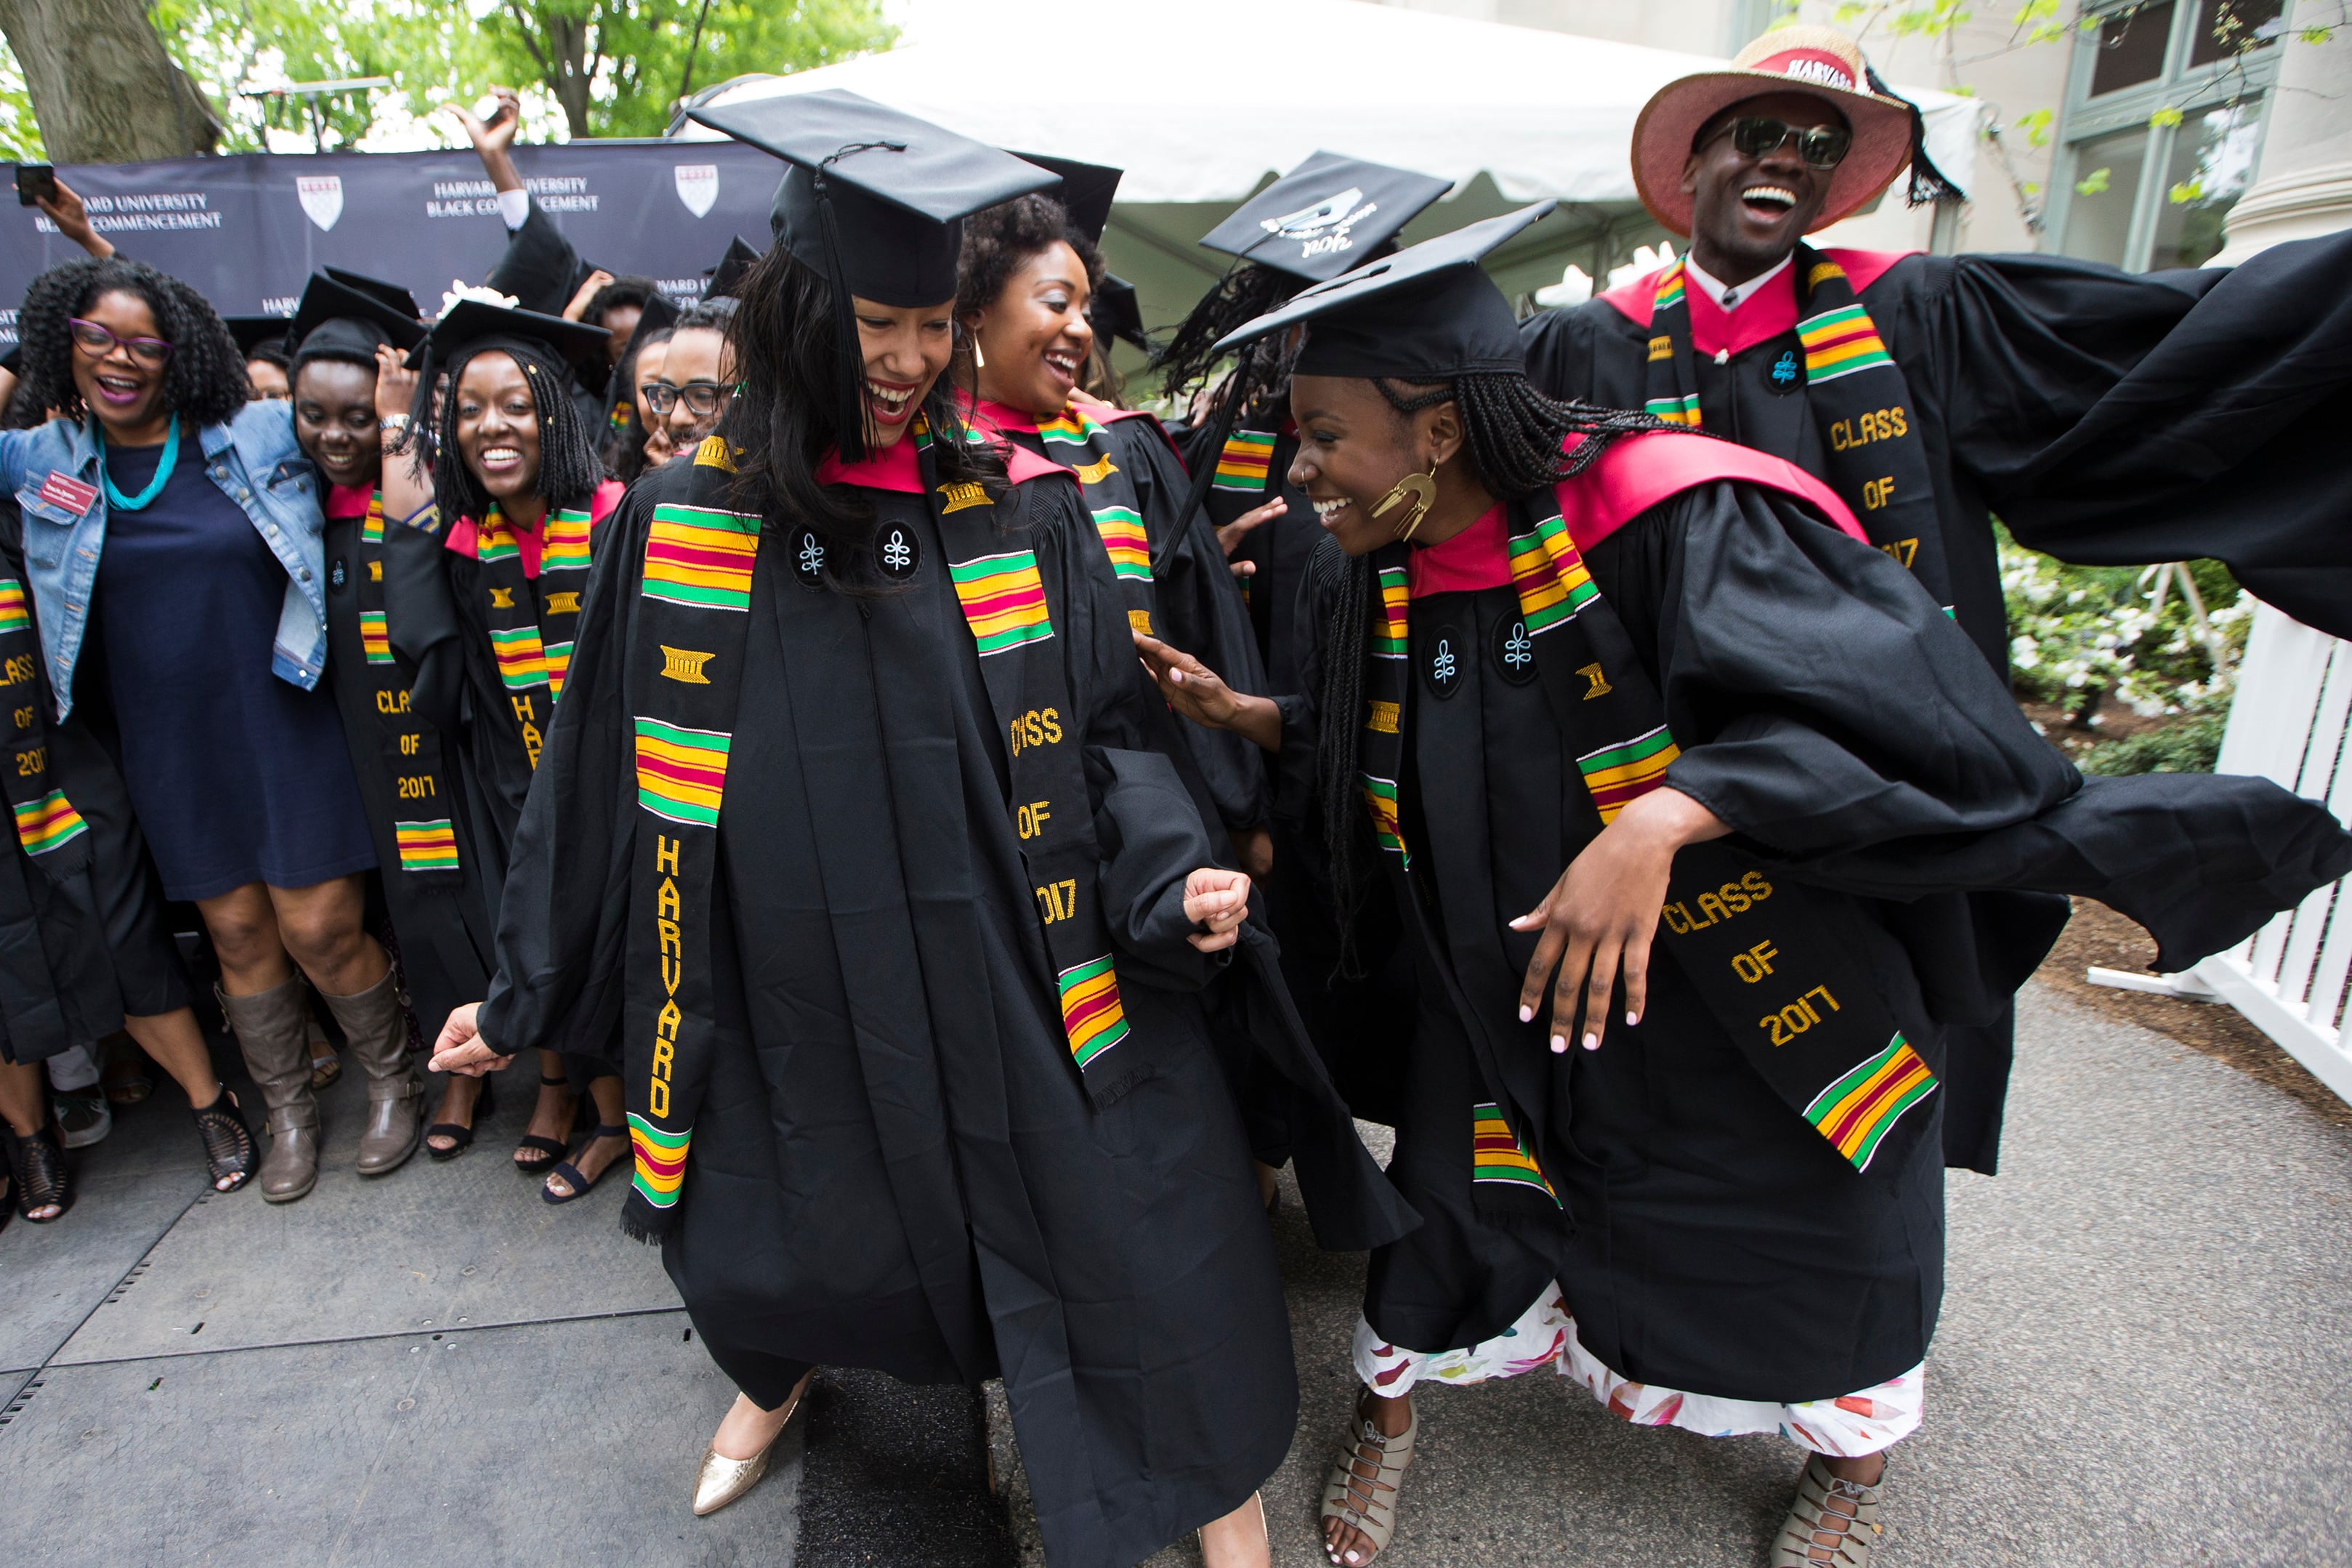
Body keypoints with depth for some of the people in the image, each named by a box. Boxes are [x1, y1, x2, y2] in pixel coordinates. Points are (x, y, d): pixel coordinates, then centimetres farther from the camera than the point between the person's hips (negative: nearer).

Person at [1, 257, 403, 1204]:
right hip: (170, 748, 3)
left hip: (281, 728, -3)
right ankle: (288, 1109, 30)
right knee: (236, 932, 12)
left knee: (319, 928, -1)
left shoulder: (259, 438, -2)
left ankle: (390, 1078, 24)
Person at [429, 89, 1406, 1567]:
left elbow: (1110, 736, 0)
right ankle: (777, 1375, 60)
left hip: (1019, 986, -1)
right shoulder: (680, 521, -3)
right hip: (793, 1004, 2)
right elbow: (599, 773, 4)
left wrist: (1173, 876, -18)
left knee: (1126, 1236, 1)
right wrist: (523, 992, 10)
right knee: (775, 1243, 21)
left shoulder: (1026, 513, -4)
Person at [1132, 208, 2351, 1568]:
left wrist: (1662, 819, -44)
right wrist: (1238, 712, -2)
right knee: (1448, 1200, 15)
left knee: (1811, 1253, 19)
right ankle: (1388, 1413, 48)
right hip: (1506, 1003, 4)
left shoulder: (1670, 519, -27)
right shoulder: (1370, 577, -6)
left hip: (1761, 995, -3)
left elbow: (1887, 705, -33)